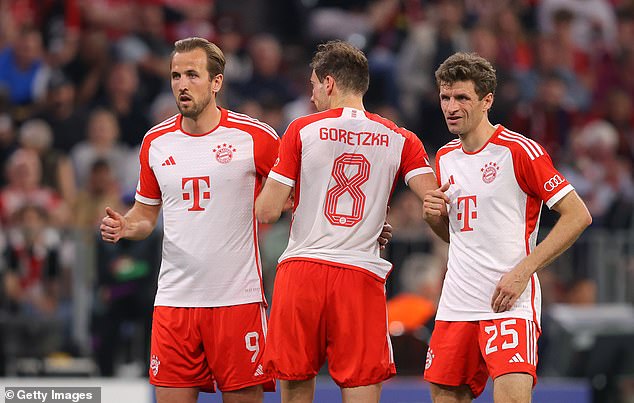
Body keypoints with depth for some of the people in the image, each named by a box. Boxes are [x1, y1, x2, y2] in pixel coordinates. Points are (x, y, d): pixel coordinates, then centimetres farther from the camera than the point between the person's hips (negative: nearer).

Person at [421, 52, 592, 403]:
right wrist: (434, 217, 2)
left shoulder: (520, 151, -9)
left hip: (509, 304, -7)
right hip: (456, 304, 7)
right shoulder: (445, 157, 13)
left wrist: (522, 271, -15)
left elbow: (578, 215, -10)